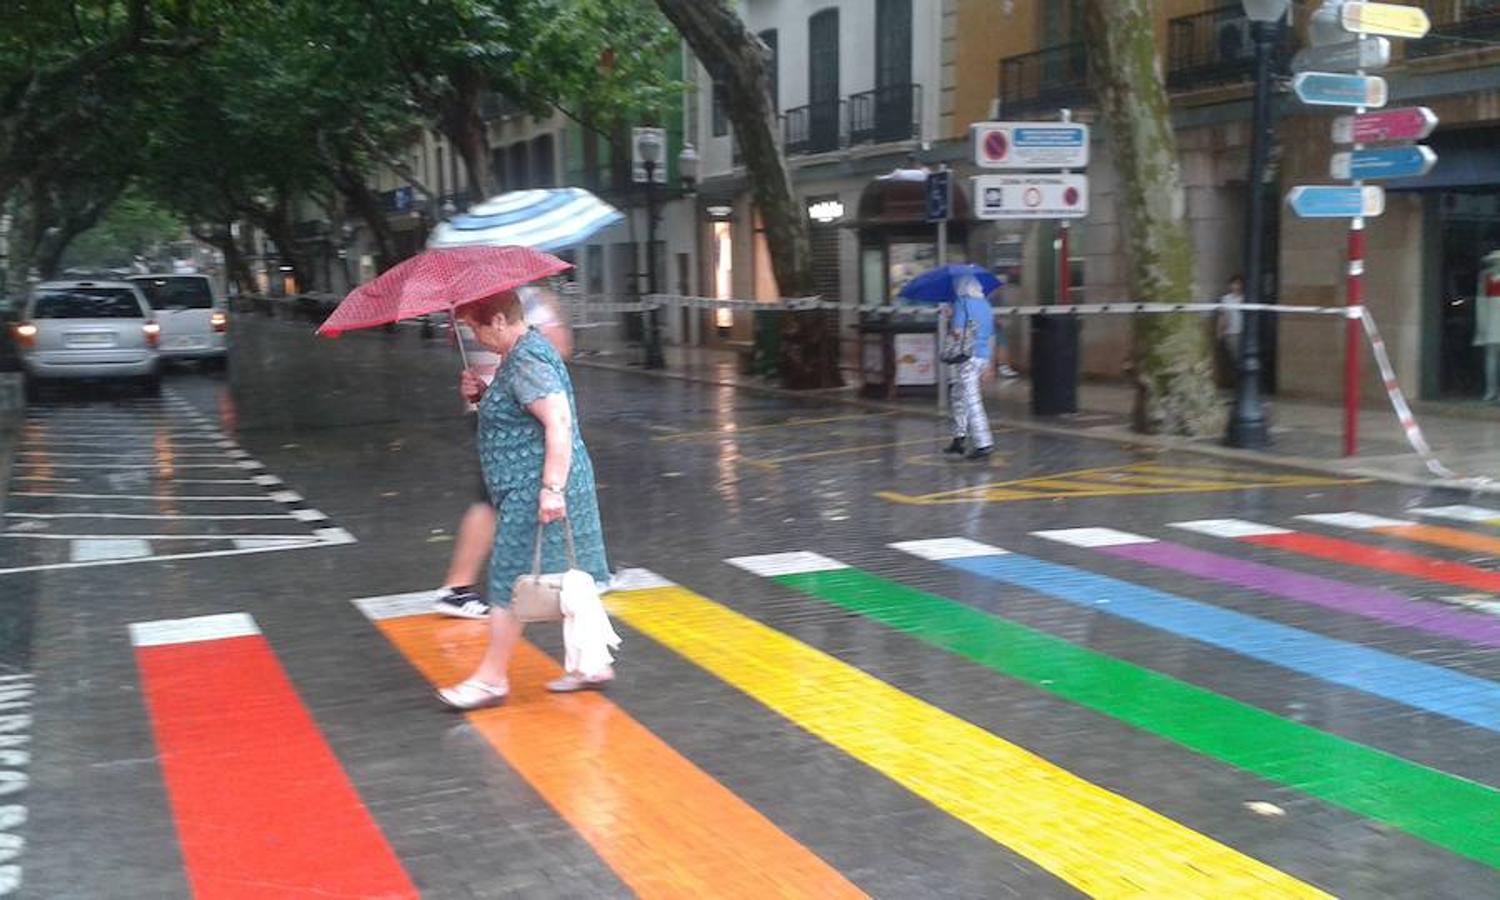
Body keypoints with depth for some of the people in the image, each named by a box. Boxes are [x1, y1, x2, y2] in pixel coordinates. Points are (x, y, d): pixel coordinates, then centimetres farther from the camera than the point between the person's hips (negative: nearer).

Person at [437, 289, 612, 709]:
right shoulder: (523, 352, 13)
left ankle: (492, 677, 7)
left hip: (532, 493, -10)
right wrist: (483, 394, 8)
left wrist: (552, 487, -31)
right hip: (527, 489, 10)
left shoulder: (527, 362, -19)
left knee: (511, 580, -2)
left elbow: (559, 423, -27)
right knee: (565, 580, 14)